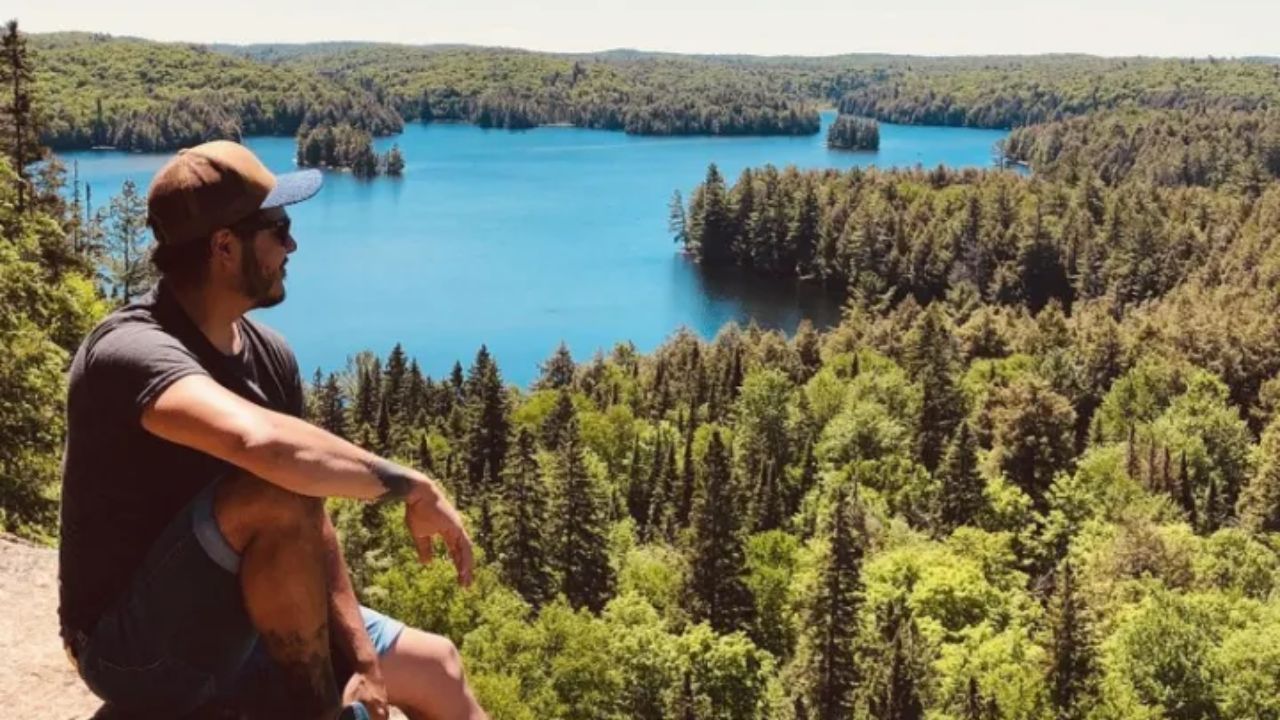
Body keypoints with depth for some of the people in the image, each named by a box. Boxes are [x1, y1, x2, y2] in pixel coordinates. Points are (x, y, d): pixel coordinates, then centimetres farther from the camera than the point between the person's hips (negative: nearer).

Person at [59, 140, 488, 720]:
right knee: (275, 495, -32)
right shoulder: (133, 352, -26)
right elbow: (262, 443, -46)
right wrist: (413, 487, -33)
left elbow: (307, 523, -1)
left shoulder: (268, 355, -1)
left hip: (229, 624, 8)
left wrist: (360, 655, -10)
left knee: (434, 666, 8)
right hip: (137, 646, -8)